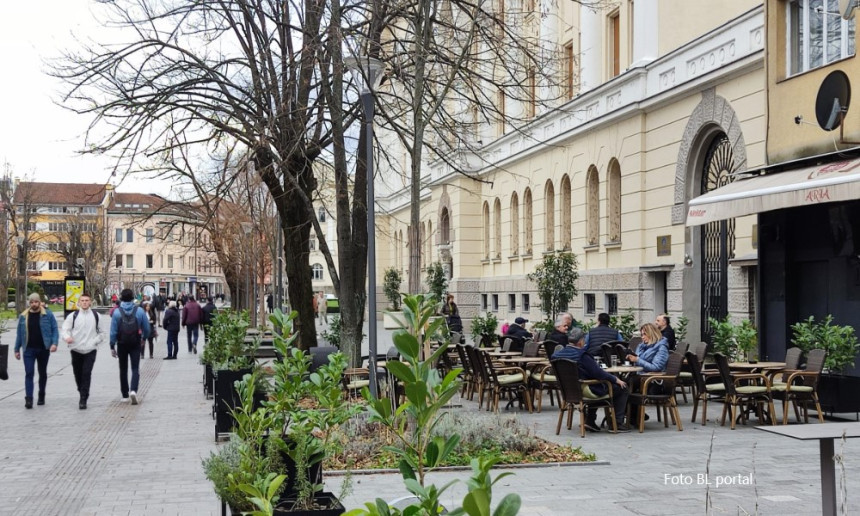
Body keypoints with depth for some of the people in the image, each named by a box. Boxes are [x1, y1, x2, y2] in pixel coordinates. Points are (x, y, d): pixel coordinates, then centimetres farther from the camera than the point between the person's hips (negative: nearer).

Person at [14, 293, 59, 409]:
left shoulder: (48, 315, -2)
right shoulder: (23, 316, 5)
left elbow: (55, 329, -3)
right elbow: (19, 334, 10)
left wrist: (54, 343, -17)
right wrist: (17, 349, 8)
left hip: (43, 349, 0)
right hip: (28, 349, 1)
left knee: (42, 373, 13)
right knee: (29, 373, -9)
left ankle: (41, 396, 27)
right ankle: (28, 398, -13)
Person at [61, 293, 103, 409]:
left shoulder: (96, 316, 5)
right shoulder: (73, 316, 3)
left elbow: (101, 333, 11)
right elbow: (65, 329, -2)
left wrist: (95, 341, -5)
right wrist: (67, 337, -24)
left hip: (90, 350, -2)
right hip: (76, 350, 2)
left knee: (86, 374, -12)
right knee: (77, 374, 11)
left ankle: (83, 400, -11)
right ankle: (82, 393, 34)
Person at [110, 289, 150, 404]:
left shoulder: (117, 312, -6)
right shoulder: (139, 311, -4)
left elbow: (113, 331, -7)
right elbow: (146, 328, 2)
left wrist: (112, 346, 0)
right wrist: (144, 338, 22)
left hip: (122, 344, 0)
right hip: (135, 344, 0)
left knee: (123, 369, 12)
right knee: (135, 368, 1)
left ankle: (125, 395, 16)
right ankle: (133, 390, -22)